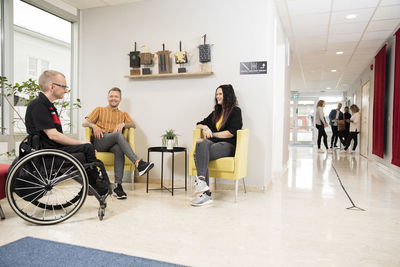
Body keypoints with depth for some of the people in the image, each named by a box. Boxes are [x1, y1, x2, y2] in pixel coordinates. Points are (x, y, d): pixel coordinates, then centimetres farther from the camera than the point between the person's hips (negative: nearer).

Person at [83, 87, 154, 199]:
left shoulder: (123, 114, 29)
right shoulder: (99, 110, 25)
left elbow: (133, 125, 9)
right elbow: (84, 123, 13)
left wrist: (123, 124, -11)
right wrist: (94, 125, -9)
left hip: (115, 143, 2)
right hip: (99, 142, -2)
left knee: (119, 149, -37)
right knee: (118, 134, -35)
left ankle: (118, 186, -43)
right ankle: (138, 163, -50)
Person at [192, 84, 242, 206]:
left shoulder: (236, 111, 7)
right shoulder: (216, 112, 27)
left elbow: (231, 133, -5)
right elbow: (199, 124, 29)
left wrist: (213, 134, -2)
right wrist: (205, 127, 6)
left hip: (228, 145, -5)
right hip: (214, 143, 5)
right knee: (201, 143, -33)